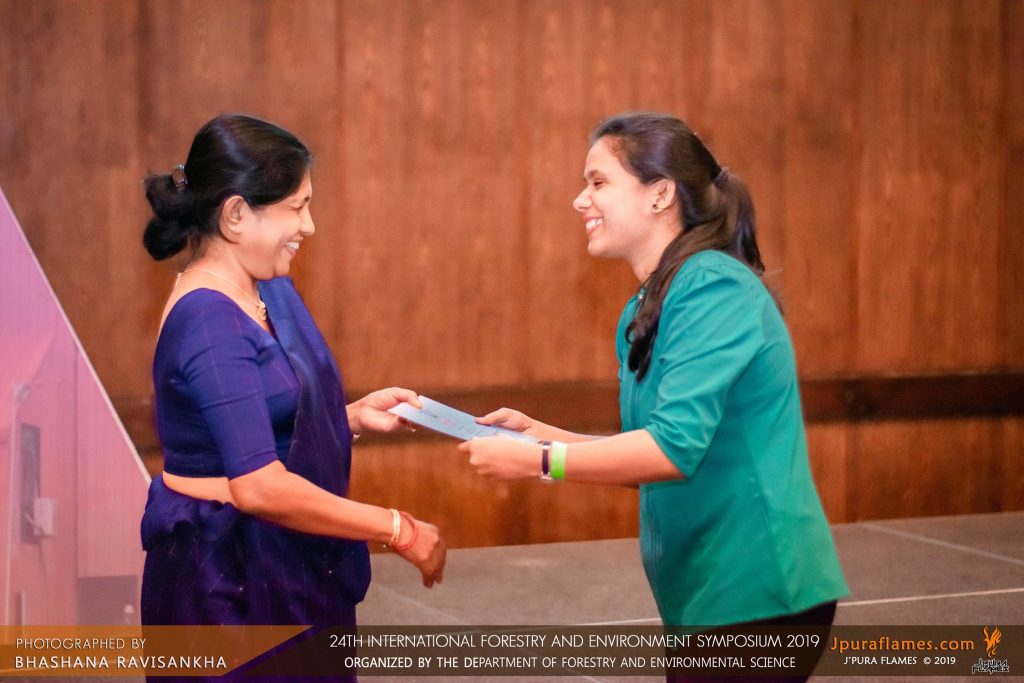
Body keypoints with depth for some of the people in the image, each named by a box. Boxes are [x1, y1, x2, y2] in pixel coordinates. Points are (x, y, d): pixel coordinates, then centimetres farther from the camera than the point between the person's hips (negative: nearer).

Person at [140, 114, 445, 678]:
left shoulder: (268, 292, 7)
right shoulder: (210, 323, -22)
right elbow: (260, 487, -28)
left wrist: (356, 415, 1)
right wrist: (397, 531, -21)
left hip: (280, 567, 9)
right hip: (228, 575, -9)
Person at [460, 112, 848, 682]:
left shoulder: (714, 290, -17)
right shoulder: (643, 313, 11)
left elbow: (674, 447, -25)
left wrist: (535, 461, -18)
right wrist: (539, 433, 4)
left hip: (758, 591, -9)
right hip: (709, 593, 9)